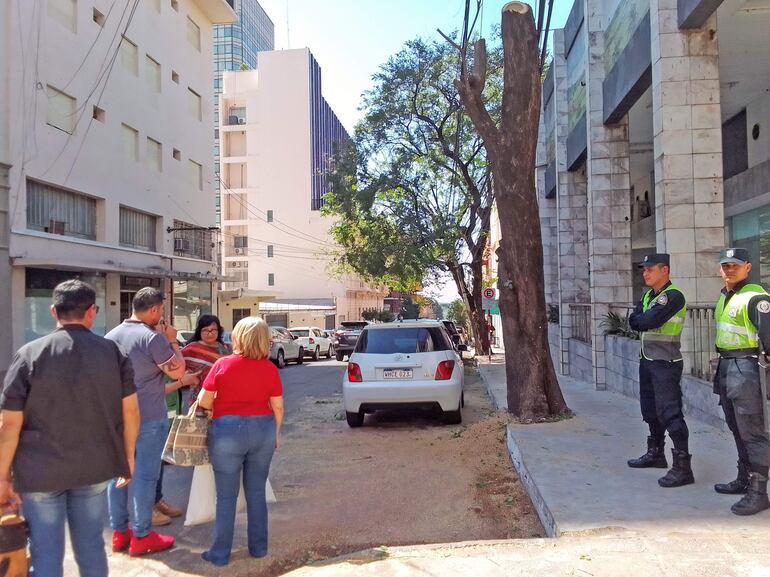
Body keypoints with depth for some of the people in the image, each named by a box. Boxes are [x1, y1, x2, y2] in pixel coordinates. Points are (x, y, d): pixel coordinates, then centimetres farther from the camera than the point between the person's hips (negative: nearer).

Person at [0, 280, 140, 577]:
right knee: (91, 546, 16)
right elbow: (130, 410, -1)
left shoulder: (29, 354, -9)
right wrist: (128, 456, 11)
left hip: (40, 471, -2)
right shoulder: (113, 352, -4)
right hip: (94, 467, 2)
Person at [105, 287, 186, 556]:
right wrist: (172, 341, -3)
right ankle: (141, 536, 11)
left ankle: (119, 532, 25)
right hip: (149, 417, -7)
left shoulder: (111, 336, 4)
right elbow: (177, 372, -11)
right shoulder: (154, 338, -18)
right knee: (145, 474, 2)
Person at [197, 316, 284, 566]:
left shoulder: (223, 364, -9)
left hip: (228, 431, -3)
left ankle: (220, 553, 17)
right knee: (257, 492, 15)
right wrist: (276, 434, 16)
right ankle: (259, 547, 25)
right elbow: (278, 407, 1)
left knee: (227, 497, 8)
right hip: (263, 430, 3)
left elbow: (204, 402, -5)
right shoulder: (270, 368, -3)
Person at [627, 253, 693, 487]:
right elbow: (634, 321, 6)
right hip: (647, 360, 9)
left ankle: (682, 467, -9)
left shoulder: (673, 296, -15)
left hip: (665, 364, -9)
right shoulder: (648, 295, 14)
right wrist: (643, 319, -13)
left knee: (670, 413, -12)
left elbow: (647, 322, -22)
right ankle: (655, 453, 34)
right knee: (651, 411, 19)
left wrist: (639, 319, -2)